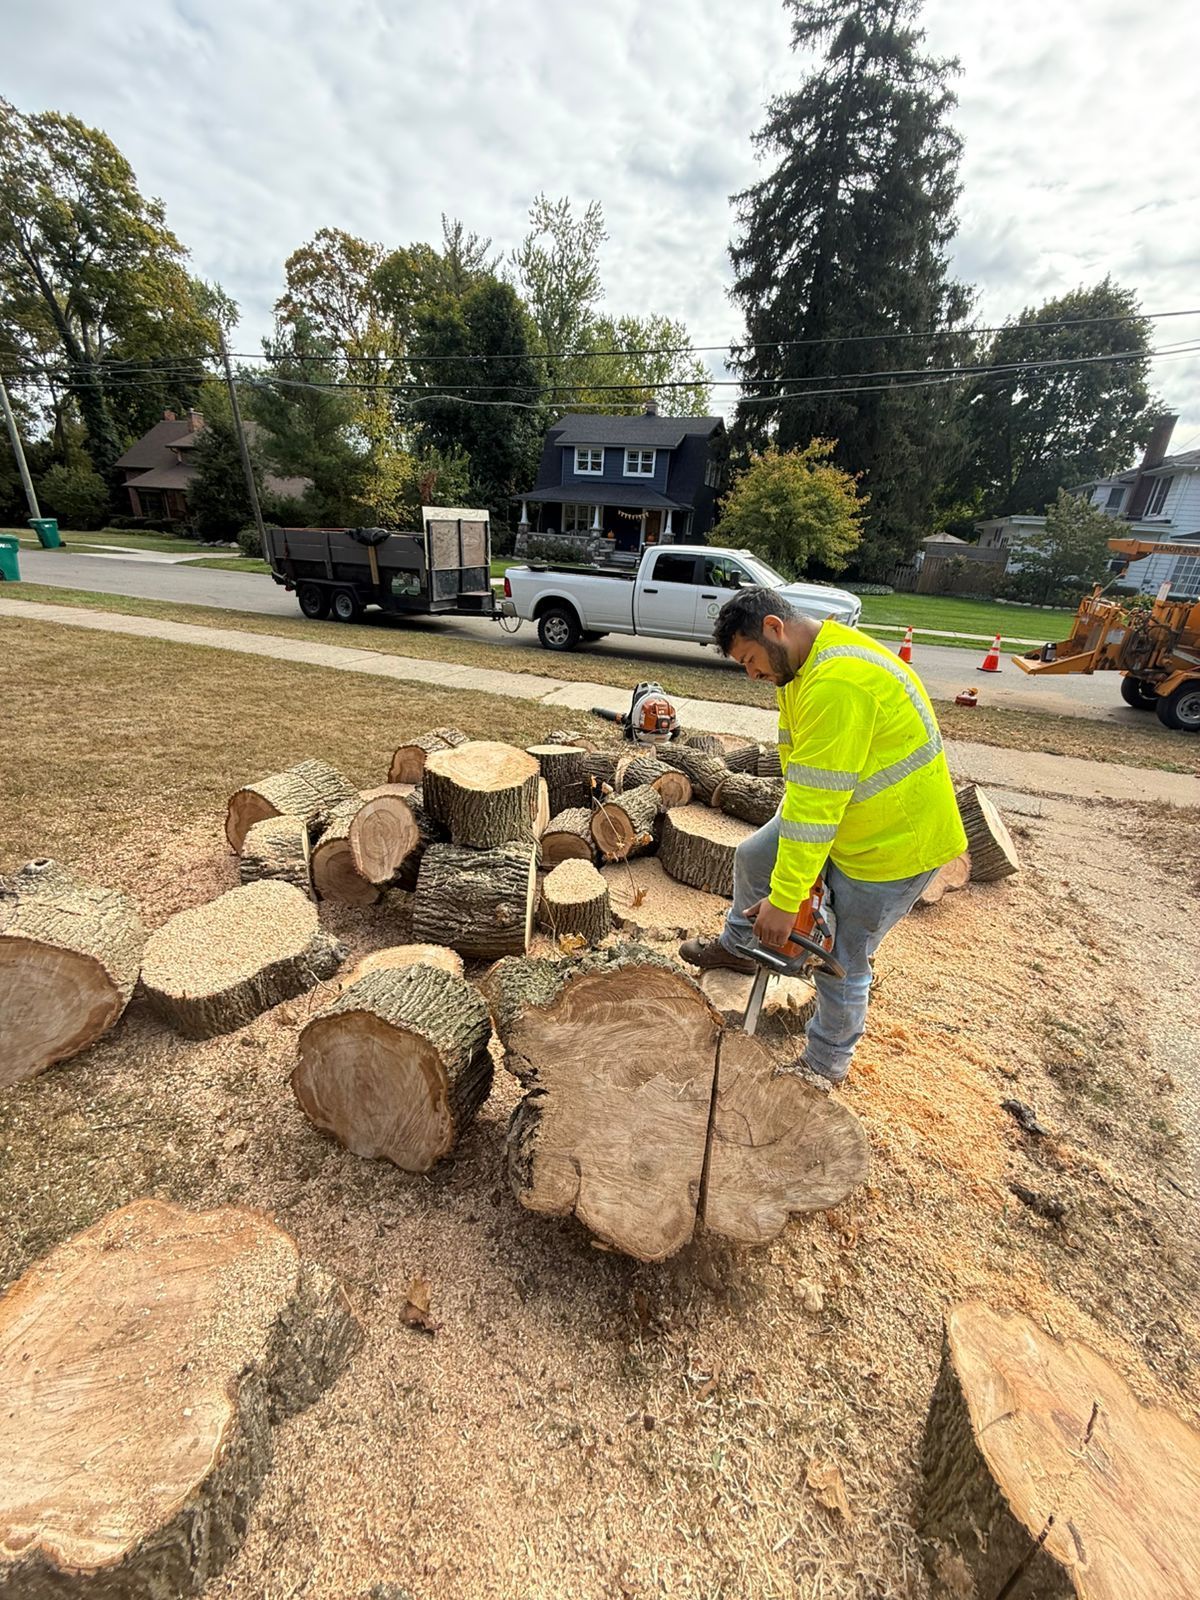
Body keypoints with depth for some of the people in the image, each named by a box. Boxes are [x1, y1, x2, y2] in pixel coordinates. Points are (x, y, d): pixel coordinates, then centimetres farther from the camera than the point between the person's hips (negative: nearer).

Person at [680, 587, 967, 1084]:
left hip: (892, 843, -9)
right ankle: (738, 947, 41)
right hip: (837, 814, 9)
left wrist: (784, 900, -28)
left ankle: (826, 1065, 31)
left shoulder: (837, 683, -32)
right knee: (754, 856, 16)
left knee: (840, 963, 5)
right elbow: (801, 773, 2)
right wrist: (795, 856, 0)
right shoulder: (800, 665, 1)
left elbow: (818, 802, -33)